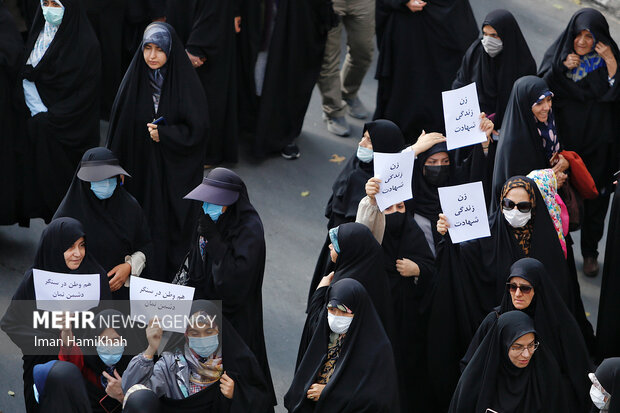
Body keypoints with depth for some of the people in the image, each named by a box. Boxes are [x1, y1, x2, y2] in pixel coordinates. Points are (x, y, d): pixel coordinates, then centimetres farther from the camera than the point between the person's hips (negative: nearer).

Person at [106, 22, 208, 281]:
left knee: (170, 225, 1)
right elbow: (120, 125, 5)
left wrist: (164, 133, -21)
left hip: (174, 171, -3)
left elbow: (197, 129, -8)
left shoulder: (185, 82, -10)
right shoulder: (135, 79, -1)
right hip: (140, 169, 3)